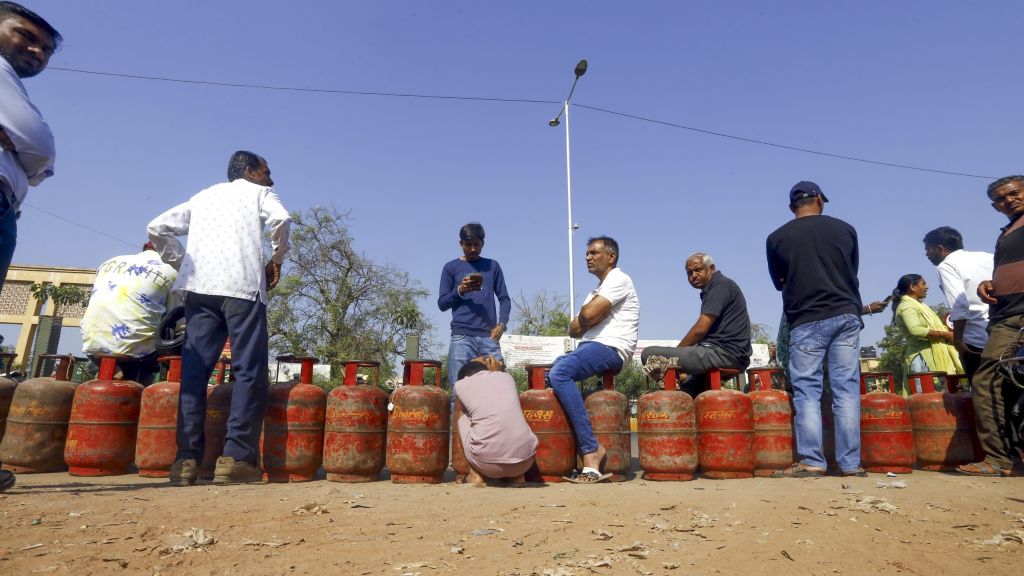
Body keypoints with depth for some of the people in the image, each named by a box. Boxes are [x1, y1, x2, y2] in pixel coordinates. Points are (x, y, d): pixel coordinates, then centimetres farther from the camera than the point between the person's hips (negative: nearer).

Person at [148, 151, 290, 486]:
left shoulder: (204, 195, 29)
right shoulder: (259, 192, 16)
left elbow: (158, 228, 21)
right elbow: (281, 220, -7)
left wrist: (181, 263, 23)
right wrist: (277, 260, 6)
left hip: (199, 285, 5)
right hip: (242, 286, -5)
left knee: (194, 371, 3)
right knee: (249, 371, -4)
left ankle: (186, 459, -2)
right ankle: (236, 457, -10)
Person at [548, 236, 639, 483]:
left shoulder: (619, 279, -1)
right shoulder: (597, 291, 28)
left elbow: (588, 315, -16)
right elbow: (573, 330, 20)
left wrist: (581, 321, 7)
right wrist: (585, 320, -1)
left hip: (611, 348, -10)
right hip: (590, 347, 10)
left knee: (560, 373, -31)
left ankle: (591, 448, -27)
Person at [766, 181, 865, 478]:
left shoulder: (776, 238, 0)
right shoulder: (844, 229, 6)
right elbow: (853, 273, 18)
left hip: (806, 322, -2)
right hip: (846, 316, 2)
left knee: (807, 392, 1)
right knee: (847, 389, 4)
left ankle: (811, 462, -2)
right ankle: (850, 463, 6)